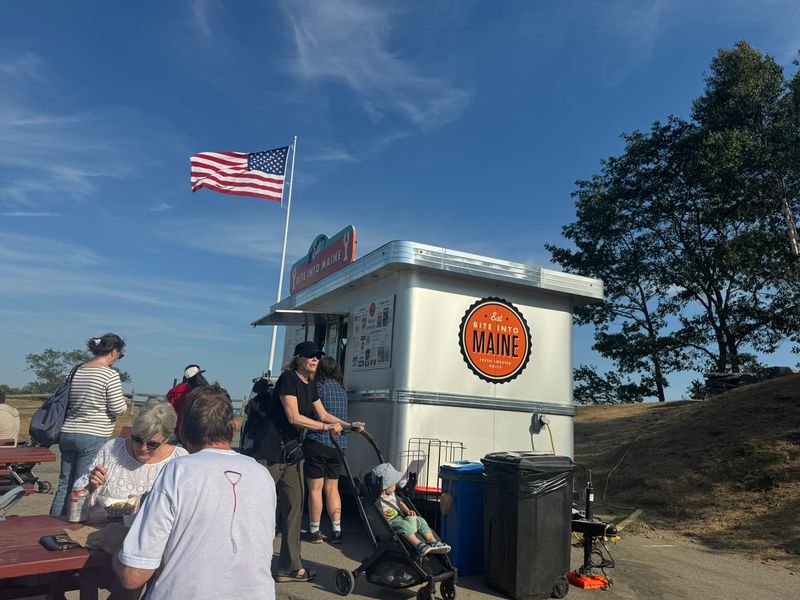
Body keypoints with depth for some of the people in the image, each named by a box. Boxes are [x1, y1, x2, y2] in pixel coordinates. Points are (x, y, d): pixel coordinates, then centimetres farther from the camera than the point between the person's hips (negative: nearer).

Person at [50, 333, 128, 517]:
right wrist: (124, 402, 8)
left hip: (67, 433, 7)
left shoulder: (76, 371, 8)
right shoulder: (110, 374, -13)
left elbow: (68, 402, 17)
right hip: (93, 437, -7)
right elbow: (117, 409, -13)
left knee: (65, 485, 15)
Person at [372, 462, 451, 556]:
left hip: (400, 517, 9)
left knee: (420, 520, -7)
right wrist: (382, 516, -32)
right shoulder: (377, 500, -13)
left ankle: (433, 542, -11)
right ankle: (419, 545, -46)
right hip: (390, 523, -9)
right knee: (404, 524, -38)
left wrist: (408, 511, 9)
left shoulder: (392, 494, 16)